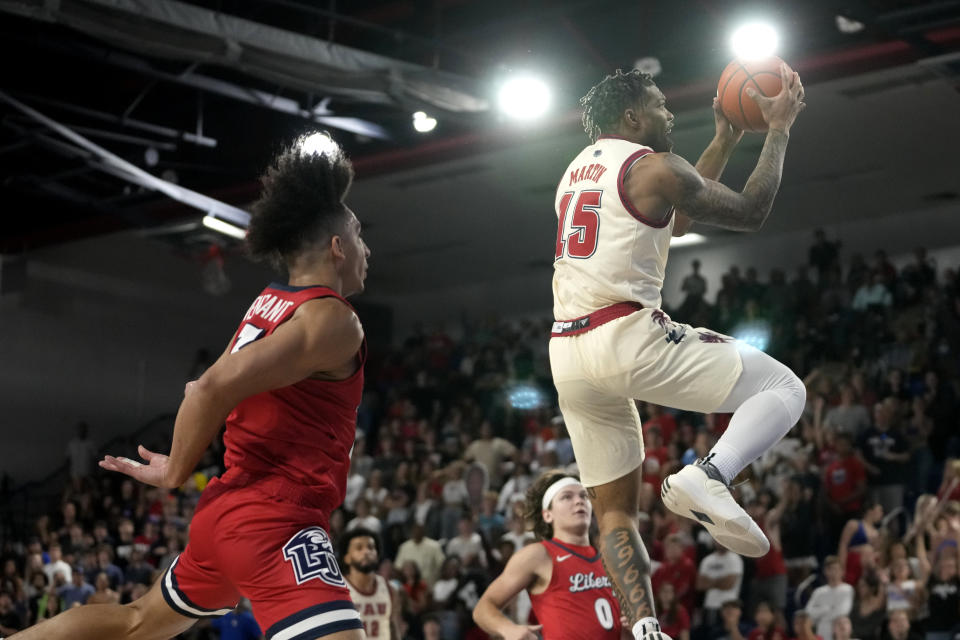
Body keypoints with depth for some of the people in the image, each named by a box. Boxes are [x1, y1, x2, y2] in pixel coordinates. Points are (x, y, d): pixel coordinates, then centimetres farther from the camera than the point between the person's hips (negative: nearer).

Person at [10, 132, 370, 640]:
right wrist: (176, 475, -10)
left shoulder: (270, 303, 12)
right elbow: (214, 389, -24)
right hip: (273, 523, -10)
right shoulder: (333, 322, -15)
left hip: (228, 509, 10)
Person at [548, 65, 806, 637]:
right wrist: (780, 129, 15)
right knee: (783, 387, 2)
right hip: (629, 337, -8)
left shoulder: (578, 170, 22)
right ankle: (708, 477, -22)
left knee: (615, 510, 13)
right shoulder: (652, 166, -3)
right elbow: (750, 213, 5)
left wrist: (725, 141, 35)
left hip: (568, 355, 8)